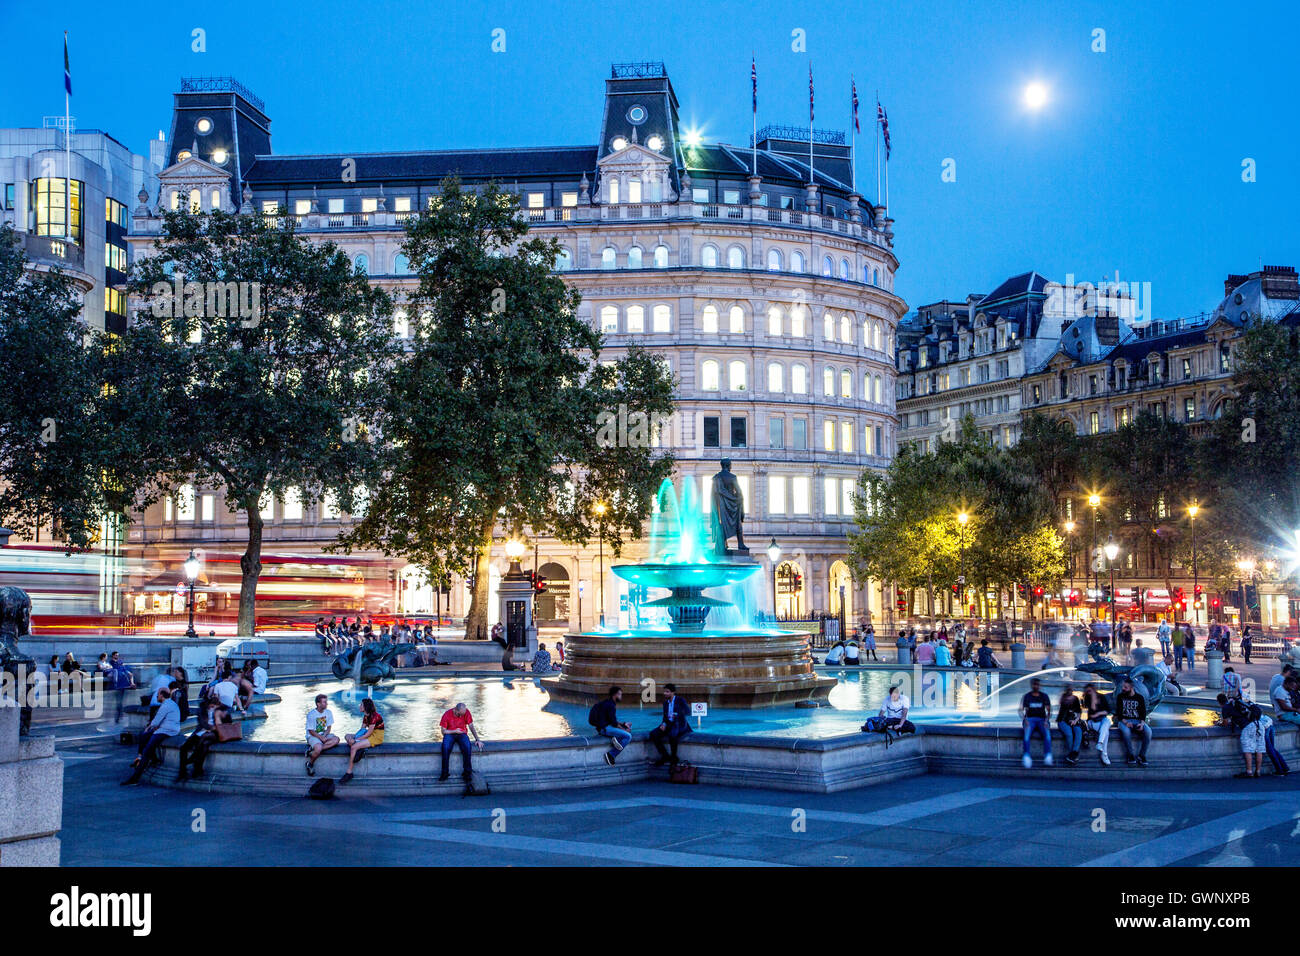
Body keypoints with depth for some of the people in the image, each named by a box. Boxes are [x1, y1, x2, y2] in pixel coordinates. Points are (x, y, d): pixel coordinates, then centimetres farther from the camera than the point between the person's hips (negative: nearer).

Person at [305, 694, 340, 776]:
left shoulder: (328, 712, 0)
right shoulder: (311, 714, -15)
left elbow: (329, 727, 6)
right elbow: (311, 731, -12)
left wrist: (325, 735, -14)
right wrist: (321, 738, -23)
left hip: (323, 734, 6)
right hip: (312, 736, -6)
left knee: (336, 740, -24)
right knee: (318, 748, -36)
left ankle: (312, 749, -22)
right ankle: (310, 764, -8)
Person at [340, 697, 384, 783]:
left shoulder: (374, 716, -20)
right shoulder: (365, 716, 9)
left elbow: (369, 733, -21)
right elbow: (362, 729, 11)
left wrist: (356, 740, -16)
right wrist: (354, 737, -6)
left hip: (377, 737, -10)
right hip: (369, 735, 10)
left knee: (354, 747, -24)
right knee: (347, 736, 3)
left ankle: (349, 772, -19)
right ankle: (360, 749, -20)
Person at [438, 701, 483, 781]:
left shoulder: (466, 712, -9)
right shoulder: (447, 715, -12)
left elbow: (471, 726, -6)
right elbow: (444, 731, -5)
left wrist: (477, 739, -14)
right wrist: (455, 731, -17)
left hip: (462, 734, 1)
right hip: (450, 734, -1)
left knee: (467, 746, -33)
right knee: (445, 747, -34)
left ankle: (467, 772, -21)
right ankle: (445, 772, -24)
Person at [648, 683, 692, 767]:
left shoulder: (680, 701, -5)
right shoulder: (666, 702, 13)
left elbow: (688, 712, -18)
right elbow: (665, 716, 15)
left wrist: (677, 715, -33)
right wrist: (664, 724, -7)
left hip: (679, 725, -6)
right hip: (668, 725, 6)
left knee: (672, 734, -39)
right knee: (653, 734, -18)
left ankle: (674, 758, -17)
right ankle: (665, 756, -8)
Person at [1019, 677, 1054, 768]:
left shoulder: (1044, 697, 14)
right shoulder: (1026, 697, 12)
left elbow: (1049, 711, 6)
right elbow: (1021, 711, 5)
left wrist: (1046, 721, -12)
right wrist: (1025, 720, -15)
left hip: (1042, 719, 1)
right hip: (1029, 719, -1)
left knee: (1047, 732, -33)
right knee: (1027, 731, -35)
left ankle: (1048, 758, -45)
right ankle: (1026, 757, -49)